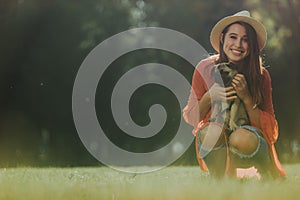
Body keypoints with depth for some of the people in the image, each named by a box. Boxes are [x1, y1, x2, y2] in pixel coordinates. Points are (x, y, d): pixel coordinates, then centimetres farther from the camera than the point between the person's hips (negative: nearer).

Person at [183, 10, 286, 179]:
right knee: (213, 130, -33)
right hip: (216, 146, 0)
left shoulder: (260, 75, -7)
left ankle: (272, 177, -5)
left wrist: (247, 98, -22)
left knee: (241, 138, -34)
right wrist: (210, 97, -21)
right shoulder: (206, 69, -7)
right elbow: (191, 117, 0)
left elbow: (270, 127, -7)